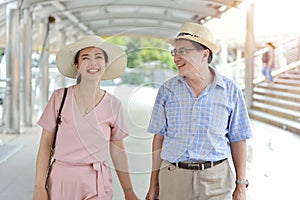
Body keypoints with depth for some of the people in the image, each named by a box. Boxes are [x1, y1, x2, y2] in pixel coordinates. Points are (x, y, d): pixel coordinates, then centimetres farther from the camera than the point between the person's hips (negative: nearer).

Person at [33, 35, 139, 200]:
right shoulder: (60, 97, -4)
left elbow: (117, 149, 6)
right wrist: (39, 187, -3)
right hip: (61, 180, 0)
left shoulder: (113, 104, -1)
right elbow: (45, 144, 0)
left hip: (97, 186, 0)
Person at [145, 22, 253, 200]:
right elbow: (159, 137, 5)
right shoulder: (167, 90, 3)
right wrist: (154, 185, 4)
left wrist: (241, 185, 2)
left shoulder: (230, 90, -1)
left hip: (216, 179, -1)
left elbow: (238, 140, 3)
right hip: (173, 178, 1)